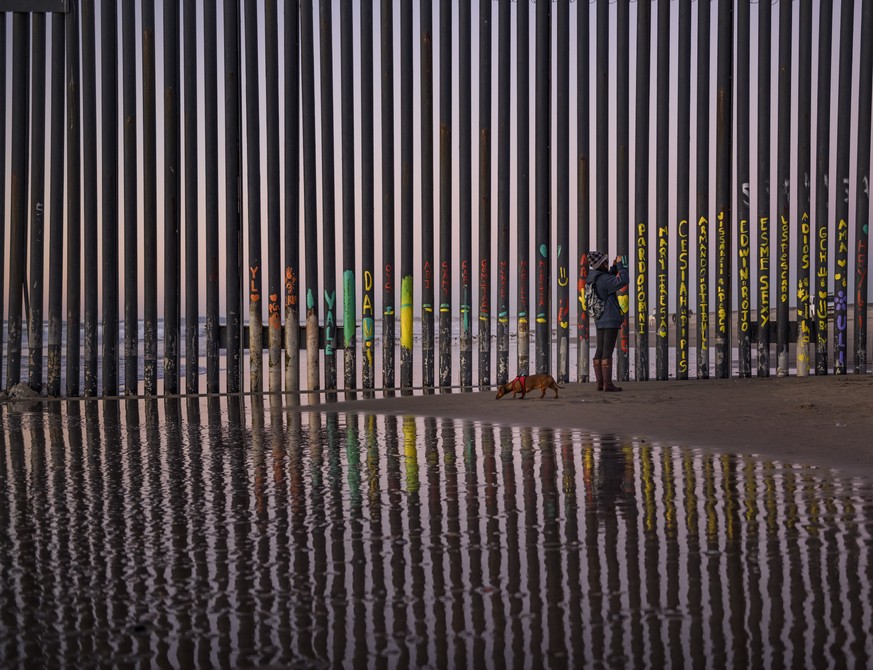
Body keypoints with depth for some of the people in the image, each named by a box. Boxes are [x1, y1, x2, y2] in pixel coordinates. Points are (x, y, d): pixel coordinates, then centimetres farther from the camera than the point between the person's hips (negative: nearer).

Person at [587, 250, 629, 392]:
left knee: (600, 351, 7)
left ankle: (600, 382, 8)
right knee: (608, 351, -9)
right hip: (611, 319, -9)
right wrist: (620, 265, -13)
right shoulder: (604, 279, -16)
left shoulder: (593, 279, 11)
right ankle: (608, 383, -9)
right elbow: (623, 281, -25)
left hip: (600, 320, 9)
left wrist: (615, 267, 19)